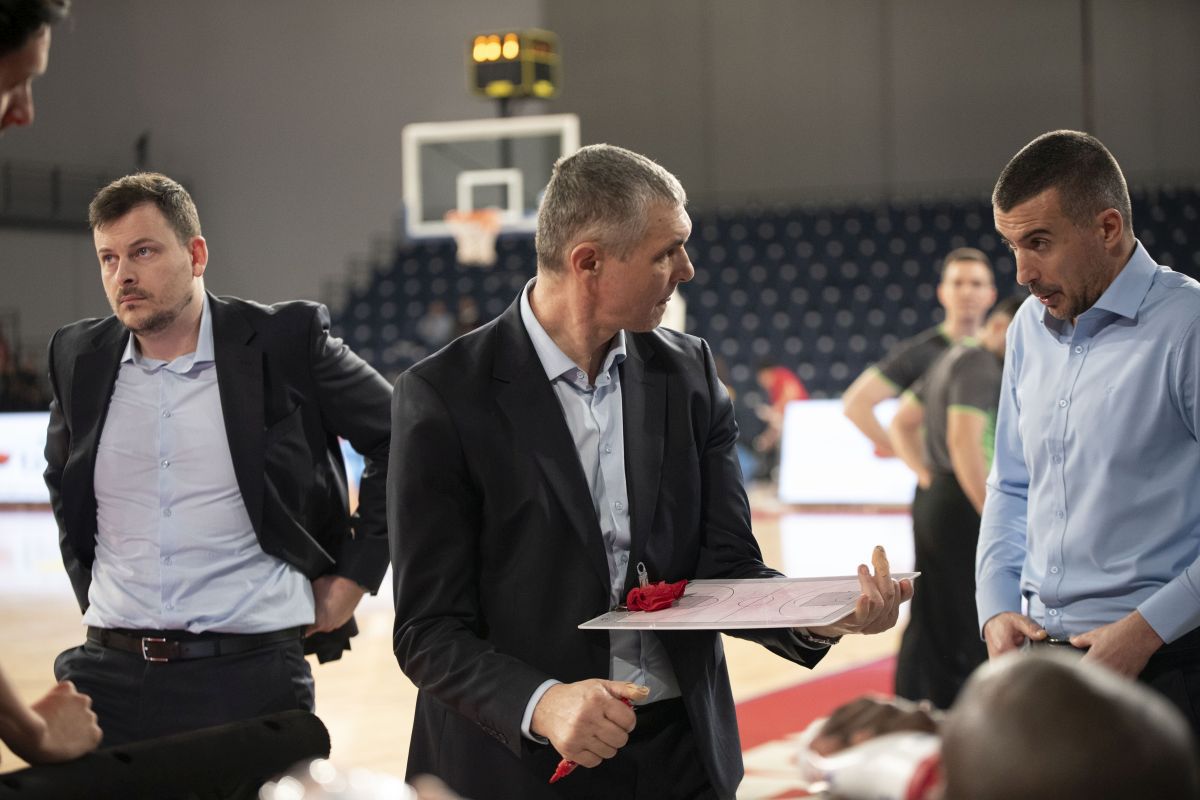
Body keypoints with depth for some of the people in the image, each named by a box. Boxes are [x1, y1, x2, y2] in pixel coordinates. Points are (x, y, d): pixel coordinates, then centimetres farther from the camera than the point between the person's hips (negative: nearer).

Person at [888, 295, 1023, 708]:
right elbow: (964, 440, -25)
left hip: (932, 502, 10)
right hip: (962, 508, -10)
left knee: (929, 627, 11)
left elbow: (902, 423, 27)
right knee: (979, 631, -6)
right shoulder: (980, 365, -12)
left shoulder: (950, 359, 19)